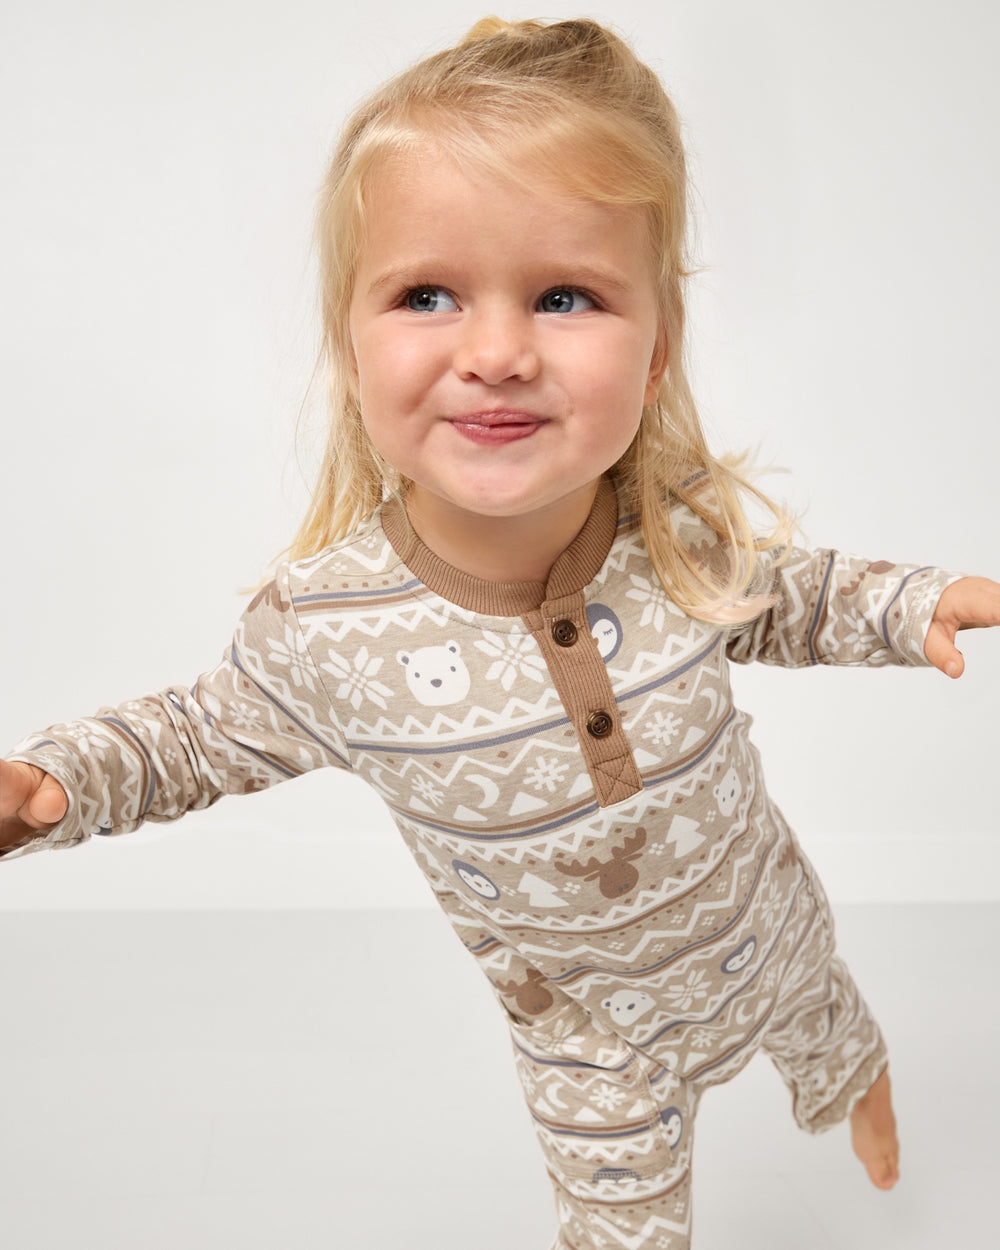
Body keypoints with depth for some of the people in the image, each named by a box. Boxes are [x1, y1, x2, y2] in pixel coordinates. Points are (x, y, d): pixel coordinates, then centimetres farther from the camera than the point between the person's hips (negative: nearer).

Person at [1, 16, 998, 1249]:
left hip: (764, 930, 3)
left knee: (825, 1025, 35)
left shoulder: (698, 530, -27)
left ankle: (853, 1078, 73)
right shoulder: (322, 628, -32)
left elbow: (779, 602, -2)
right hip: (592, 1025, -2)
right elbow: (214, 732, -9)